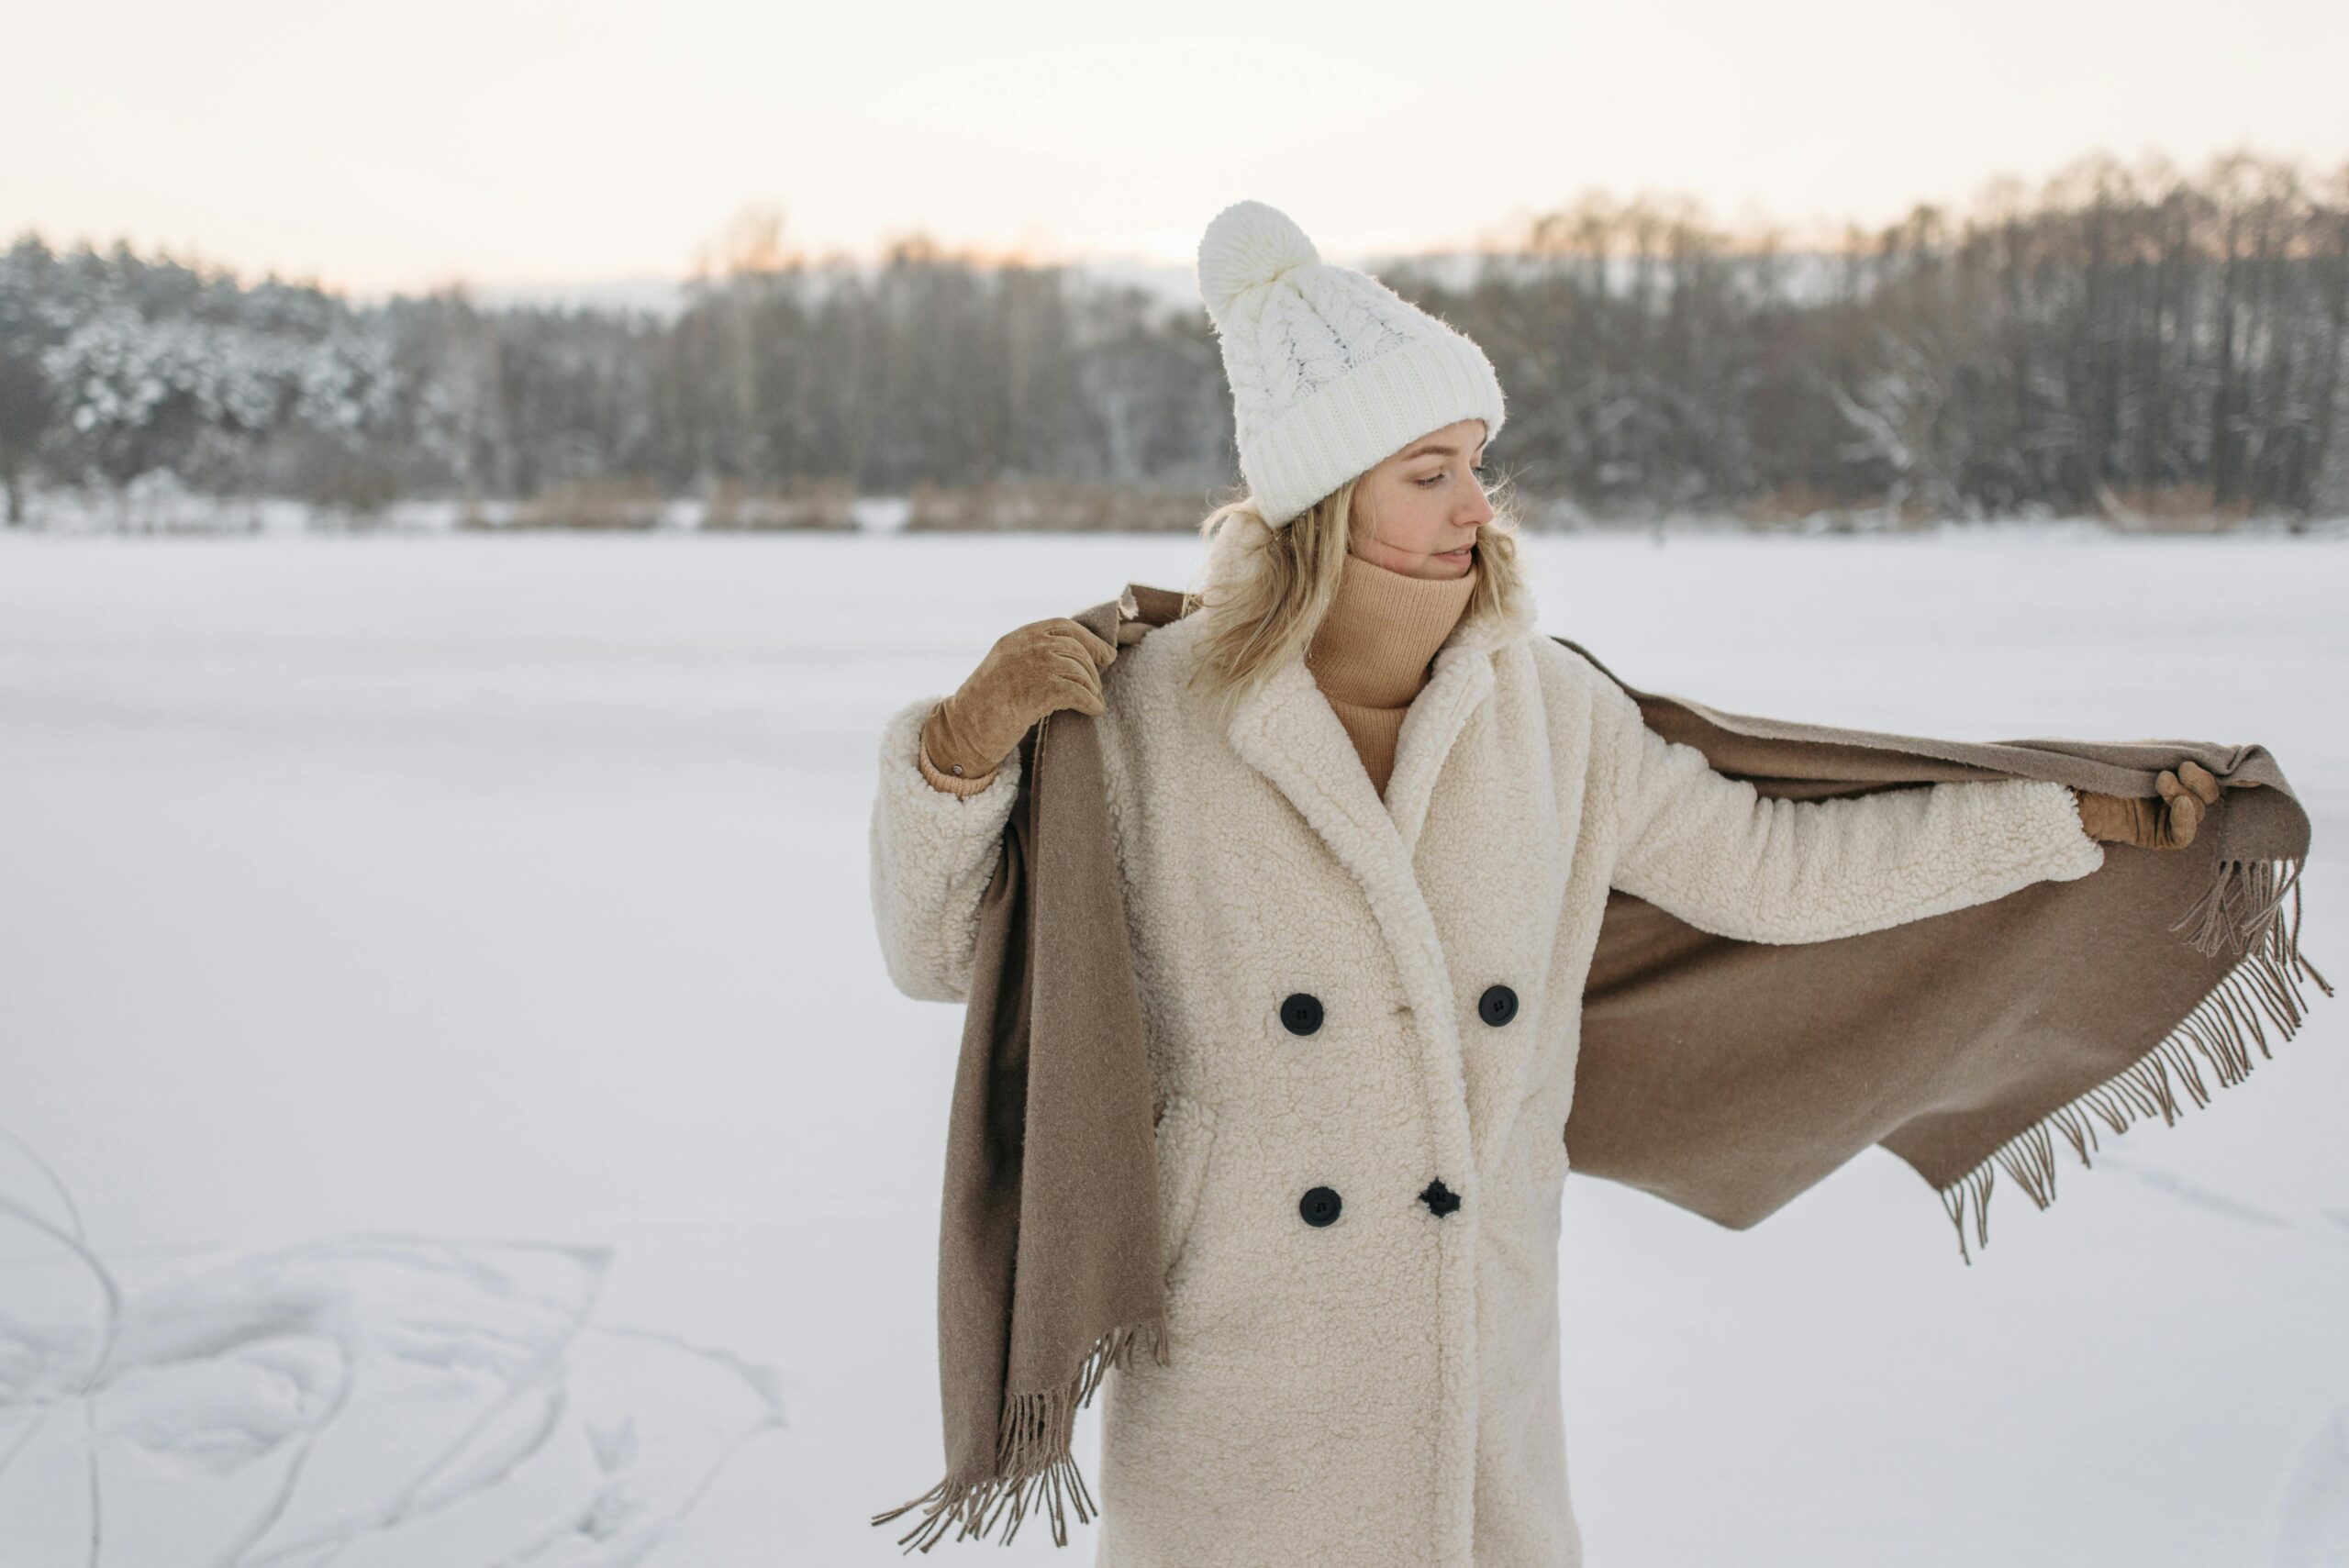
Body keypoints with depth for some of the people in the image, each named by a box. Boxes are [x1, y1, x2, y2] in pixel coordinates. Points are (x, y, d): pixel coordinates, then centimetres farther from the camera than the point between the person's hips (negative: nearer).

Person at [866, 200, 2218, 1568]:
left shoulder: (1550, 713, -2)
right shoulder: (1146, 716, -11)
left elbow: (1769, 867, 7)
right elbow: (944, 951, -4)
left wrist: (2084, 819, 10)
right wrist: (961, 753, -23)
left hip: (1479, 1342, 3)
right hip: (1233, 1348, -2)